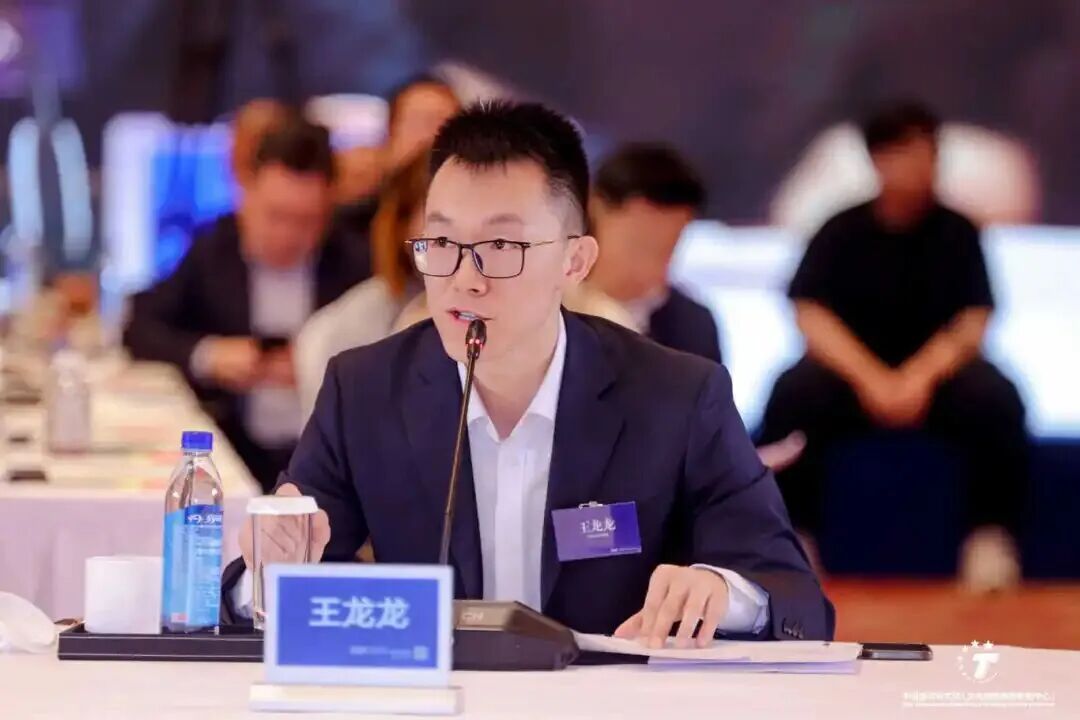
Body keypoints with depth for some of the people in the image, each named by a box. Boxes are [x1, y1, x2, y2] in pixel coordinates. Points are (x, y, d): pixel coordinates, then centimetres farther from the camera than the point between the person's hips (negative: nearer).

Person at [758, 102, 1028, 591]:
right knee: (794, 394, -33)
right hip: (852, 369, 0)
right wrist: (871, 379, -25)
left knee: (996, 401, -32)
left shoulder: (956, 232, 3)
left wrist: (921, 376, -26)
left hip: (937, 370, 1)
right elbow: (811, 316, -8)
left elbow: (972, 323, -5)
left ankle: (991, 537, -20)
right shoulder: (842, 232, 2)